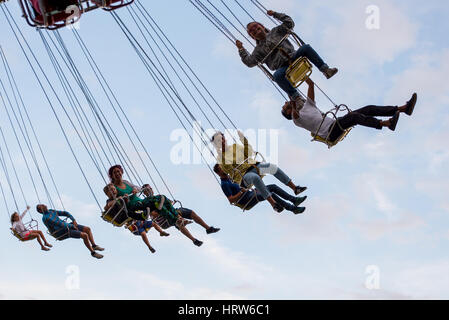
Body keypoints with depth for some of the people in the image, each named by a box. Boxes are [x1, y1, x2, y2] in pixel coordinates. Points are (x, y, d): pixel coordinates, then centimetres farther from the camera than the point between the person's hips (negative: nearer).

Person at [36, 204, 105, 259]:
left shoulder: (51, 211, 12)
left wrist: (74, 220, 2)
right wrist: (71, 226, -16)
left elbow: (64, 213, 16)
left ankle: (94, 246, 5)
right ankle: (93, 252, -6)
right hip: (62, 232, -10)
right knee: (85, 235, -21)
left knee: (88, 229, 2)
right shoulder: (46, 218, -17)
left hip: (66, 226, 10)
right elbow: (59, 224, -23)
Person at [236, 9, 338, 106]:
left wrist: (275, 14, 17)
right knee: (277, 75, -39)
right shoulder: (259, 49, 18)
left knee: (306, 48, -26)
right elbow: (249, 62, 10)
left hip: (293, 57, 2)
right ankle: (295, 97, -36)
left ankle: (325, 70, -26)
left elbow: (289, 22, 18)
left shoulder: (275, 32, 22)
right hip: (283, 68, -2)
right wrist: (241, 49, 7)